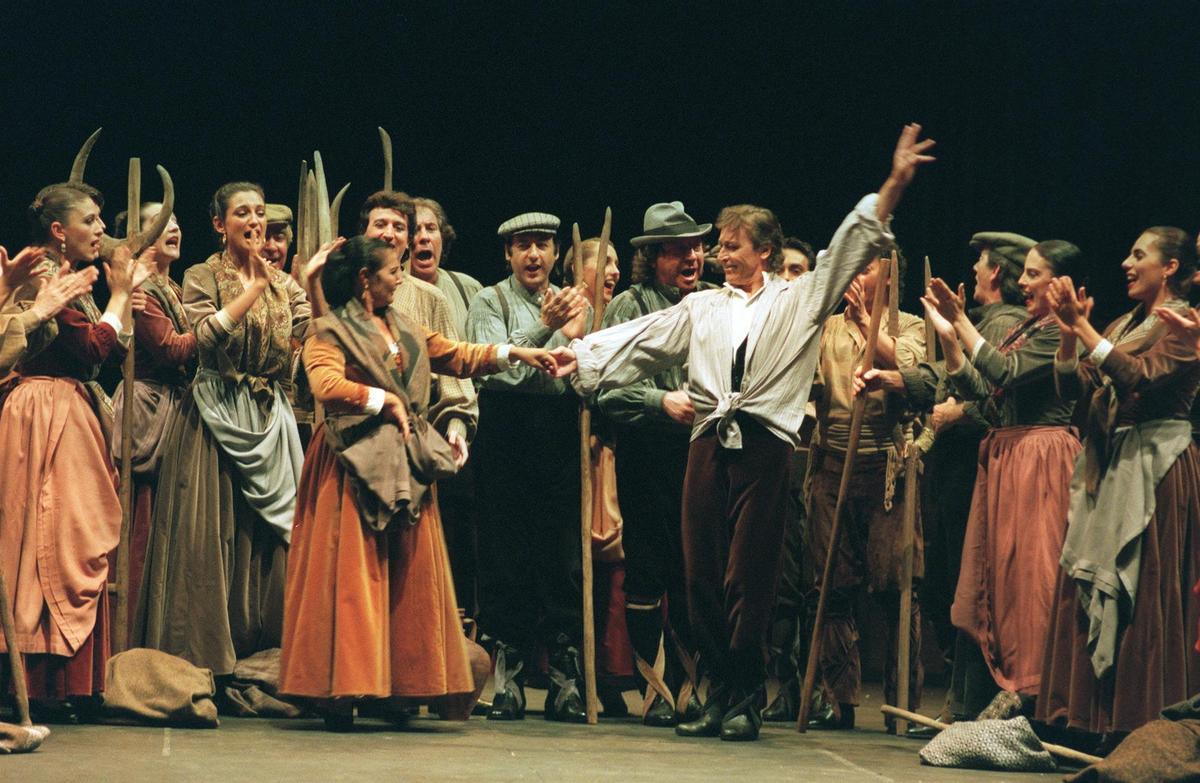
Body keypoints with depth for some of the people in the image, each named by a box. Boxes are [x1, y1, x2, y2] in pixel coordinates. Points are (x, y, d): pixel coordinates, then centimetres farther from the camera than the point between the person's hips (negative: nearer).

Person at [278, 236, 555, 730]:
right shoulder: (331, 332, -4)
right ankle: (341, 692, -8)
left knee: (412, 572, 4)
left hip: (405, 462, 7)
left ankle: (407, 685, 7)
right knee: (353, 574, -8)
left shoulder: (405, 330, 17)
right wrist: (383, 401, -14)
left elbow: (457, 357, 19)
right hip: (357, 463, -7)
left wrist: (512, 354, 9)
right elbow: (327, 385, -20)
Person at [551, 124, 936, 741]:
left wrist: (893, 186, -9)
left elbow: (847, 253, 0)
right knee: (703, 572, 3)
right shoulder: (702, 308, 17)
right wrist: (582, 354, -2)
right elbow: (643, 340, 11)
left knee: (749, 577, -5)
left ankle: (744, 701, 2)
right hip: (710, 446, 4)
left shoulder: (798, 301, 8)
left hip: (764, 448, -4)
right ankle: (717, 695, 10)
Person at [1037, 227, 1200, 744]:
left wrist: (1084, 328, -19)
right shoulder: (1125, 324, 18)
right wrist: (1069, 333, -3)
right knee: (1090, 593, 4)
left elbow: (1139, 376, -20)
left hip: (1154, 470, -8)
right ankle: (1089, 718, 7)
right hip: (1107, 469, 8)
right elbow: (1073, 386, 12)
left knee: (1143, 598, -9)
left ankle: (1145, 729, -6)